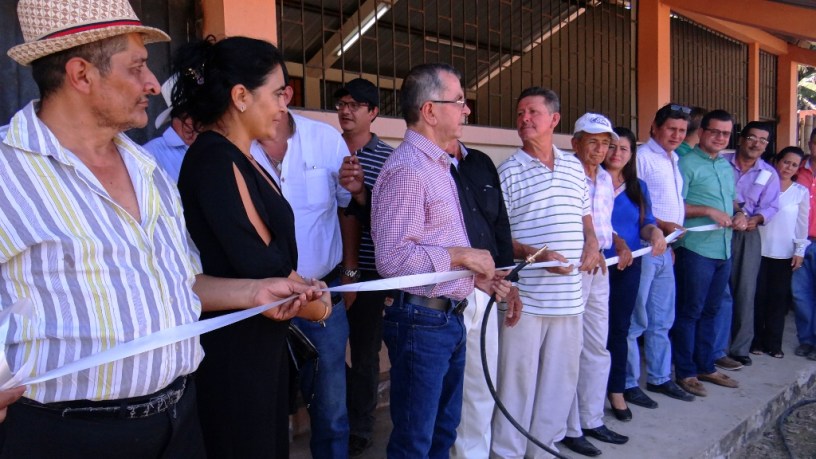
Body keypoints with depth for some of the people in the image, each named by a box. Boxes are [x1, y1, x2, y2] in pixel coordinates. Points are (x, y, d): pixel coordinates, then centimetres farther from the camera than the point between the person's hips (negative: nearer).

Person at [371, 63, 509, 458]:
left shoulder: (438, 165, 14)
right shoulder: (406, 170, -19)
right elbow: (392, 258, -27)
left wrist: (475, 275, 6)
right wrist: (462, 256, -18)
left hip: (449, 318, 10)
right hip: (421, 321, -10)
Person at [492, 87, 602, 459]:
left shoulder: (574, 166, 12)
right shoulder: (508, 171, -4)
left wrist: (591, 244, 3)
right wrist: (533, 254, -20)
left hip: (570, 295, 5)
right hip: (525, 297, -5)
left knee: (561, 378, 13)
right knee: (517, 379, 2)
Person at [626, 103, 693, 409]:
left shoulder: (673, 160, 17)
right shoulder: (642, 157, -10)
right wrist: (662, 225, -20)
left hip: (664, 249, 9)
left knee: (662, 320, 16)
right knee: (635, 320, -1)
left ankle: (659, 378, 28)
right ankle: (628, 383, 9)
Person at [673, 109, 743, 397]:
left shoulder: (727, 166, 17)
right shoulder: (687, 163, -8)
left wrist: (738, 216, 6)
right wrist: (709, 211, -19)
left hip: (724, 250, 8)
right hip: (696, 249, -8)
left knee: (710, 311, 15)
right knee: (690, 312, 0)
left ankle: (705, 367, 27)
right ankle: (685, 372, 10)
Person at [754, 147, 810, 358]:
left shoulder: (801, 192, 5)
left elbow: (802, 223, 5)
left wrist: (800, 250, 2)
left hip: (784, 254, 1)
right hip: (760, 250, -1)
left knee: (779, 298, 6)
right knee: (758, 296, 3)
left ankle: (773, 343, 16)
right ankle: (755, 341, 14)